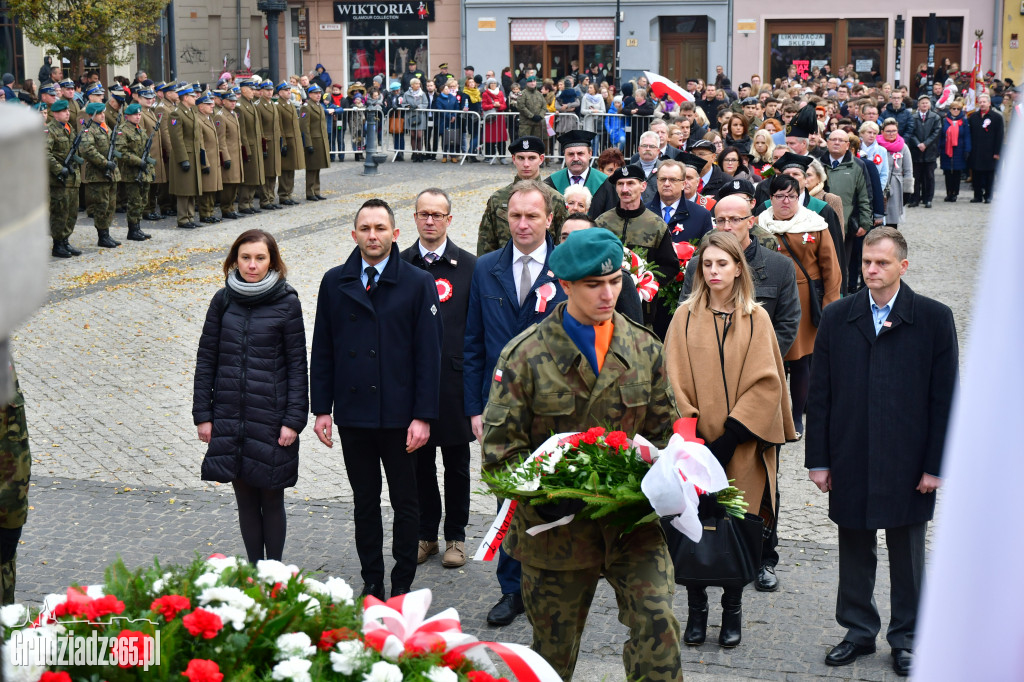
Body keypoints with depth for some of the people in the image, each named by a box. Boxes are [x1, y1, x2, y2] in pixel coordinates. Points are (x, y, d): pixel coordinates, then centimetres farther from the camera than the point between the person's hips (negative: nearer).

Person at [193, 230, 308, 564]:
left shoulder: (287, 303, -5)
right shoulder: (223, 300, 3)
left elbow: (297, 364, -4)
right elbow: (206, 358, 7)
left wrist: (293, 419, -9)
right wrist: (202, 413, 3)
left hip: (271, 418, -3)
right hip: (230, 417, 3)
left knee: (271, 496, 5)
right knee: (245, 497, 10)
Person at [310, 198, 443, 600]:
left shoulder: (418, 284, -4)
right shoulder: (334, 283, 5)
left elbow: (429, 354, -6)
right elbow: (322, 351, 8)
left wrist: (423, 416, -11)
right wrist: (321, 408, 2)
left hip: (400, 416, -3)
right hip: (352, 415, 3)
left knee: (405, 502, 7)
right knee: (364, 501, 12)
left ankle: (402, 586, 18)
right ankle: (371, 583, 23)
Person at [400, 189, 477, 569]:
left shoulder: (468, 266, 0)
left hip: (454, 380, -1)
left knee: (456, 464, 8)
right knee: (419, 462, 9)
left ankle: (455, 536, 20)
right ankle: (426, 534, 22)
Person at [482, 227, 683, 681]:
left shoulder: (645, 350, 4)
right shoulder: (526, 355, -6)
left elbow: (663, 432, 13)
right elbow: (500, 446, -7)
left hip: (631, 522, 1)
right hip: (556, 526, -1)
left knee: (657, 622, -17)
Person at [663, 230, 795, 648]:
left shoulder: (756, 318, 2)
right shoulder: (685, 316, 3)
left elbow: (767, 383, -4)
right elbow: (675, 380, 1)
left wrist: (729, 437, -11)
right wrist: (692, 433, -10)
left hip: (742, 446, 0)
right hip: (696, 443, 0)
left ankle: (732, 610, 20)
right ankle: (696, 609, 16)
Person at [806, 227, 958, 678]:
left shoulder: (934, 319, -4)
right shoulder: (837, 318, 2)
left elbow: (944, 398, -4)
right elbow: (819, 394, 3)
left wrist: (935, 465, -7)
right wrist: (818, 459, 0)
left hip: (907, 465, -2)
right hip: (850, 463, 2)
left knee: (907, 553, 10)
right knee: (854, 551, 12)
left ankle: (906, 637, 25)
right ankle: (858, 631, 27)